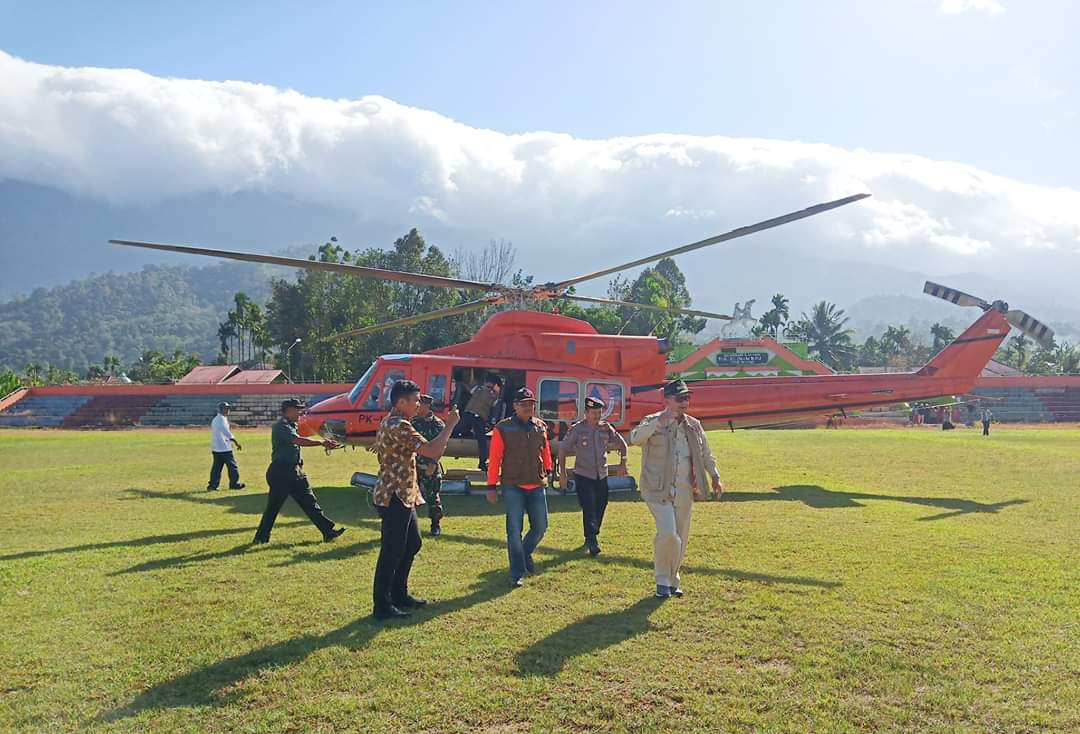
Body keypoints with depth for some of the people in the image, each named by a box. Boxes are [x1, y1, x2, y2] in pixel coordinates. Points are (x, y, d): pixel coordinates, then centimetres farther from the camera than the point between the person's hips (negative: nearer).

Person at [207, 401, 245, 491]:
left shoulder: (215, 419, 17)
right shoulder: (222, 419, -13)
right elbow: (228, 433, -20)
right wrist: (237, 443, -21)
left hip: (215, 448, 9)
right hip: (224, 448, -9)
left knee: (216, 467, 9)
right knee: (232, 465, 0)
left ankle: (212, 485, 6)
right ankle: (234, 483, 4)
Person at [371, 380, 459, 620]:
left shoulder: (391, 422, 13)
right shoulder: (399, 426, -21)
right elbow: (432, 451, -27)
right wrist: (450, 425, -18)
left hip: (402, 495, 11)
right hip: (395, 497, -11)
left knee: (412, 543, 19)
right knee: (392, 551, -2)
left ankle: (399, 594, 29)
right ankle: (382, 606, 7)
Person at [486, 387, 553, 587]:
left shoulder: (541, 426, 7)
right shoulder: (503, 428, -5)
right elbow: (494, 458, -5)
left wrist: (547, 471, 12)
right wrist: (492, 486, -6)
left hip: (537, 486, 4)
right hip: (513, 487, -4)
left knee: (541, 527, 9)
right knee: (515, 530, -2)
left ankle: (525, 553, 38)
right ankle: (517, 574, 6)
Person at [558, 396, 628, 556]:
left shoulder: (606, 428, 1)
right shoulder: (576, 429, -8)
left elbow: (621, 444, 12)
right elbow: (562, 449, -1)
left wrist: (623, 463, 0)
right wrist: (562, 473, -2)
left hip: (602, 476, 4)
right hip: (583, 476, -4)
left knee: (600, 508, 11)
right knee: (589, 509, -12)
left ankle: (592, 536, 29)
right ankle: (592, 542, -12)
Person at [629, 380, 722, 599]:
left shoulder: (694, 425, 10)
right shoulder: (652, 421, -7)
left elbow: (706, 454, 20)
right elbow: (635, 438, -27)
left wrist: (715, 478, 12)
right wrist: (660, 421, -35)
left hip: (685, 491, 6)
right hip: (659, 490, -5)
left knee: (681, 538, 10)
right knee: (668, 534, -17)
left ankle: (673, 579, 29)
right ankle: (662, 579, 3)